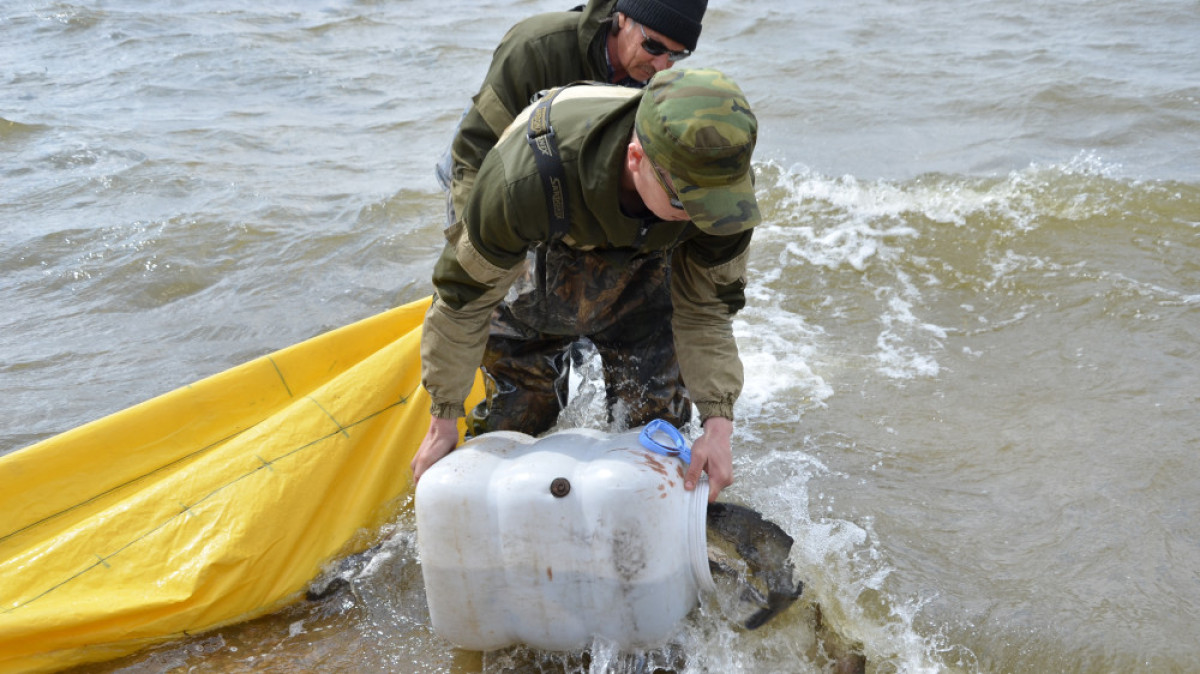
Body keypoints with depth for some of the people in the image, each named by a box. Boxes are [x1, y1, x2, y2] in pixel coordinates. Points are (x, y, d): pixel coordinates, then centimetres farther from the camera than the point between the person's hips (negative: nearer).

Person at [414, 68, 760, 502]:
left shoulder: (722, 179, -35)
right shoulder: (527, 180, -46)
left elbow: (706, 308, -20)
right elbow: (464, 297, -28)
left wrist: (718, 424, -31)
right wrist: (444, 422, -19)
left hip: (642, 283, 2)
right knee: (512, 430, 5)